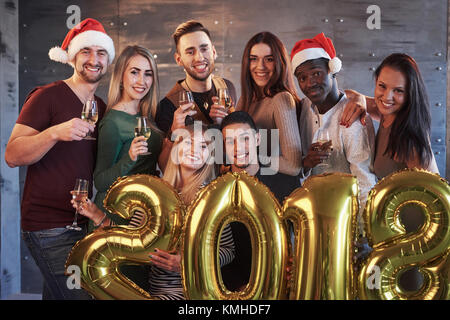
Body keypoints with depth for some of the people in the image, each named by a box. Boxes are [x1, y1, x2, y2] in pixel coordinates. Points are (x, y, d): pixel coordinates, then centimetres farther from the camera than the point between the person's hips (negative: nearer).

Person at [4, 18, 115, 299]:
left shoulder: (102, 108, 13)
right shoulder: (47, 96, -8)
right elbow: (12, 156, -14)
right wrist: (55, 133, -30)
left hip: (82, 222, 7)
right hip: (49, 228, -7)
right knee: (81, 294, -9)